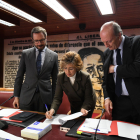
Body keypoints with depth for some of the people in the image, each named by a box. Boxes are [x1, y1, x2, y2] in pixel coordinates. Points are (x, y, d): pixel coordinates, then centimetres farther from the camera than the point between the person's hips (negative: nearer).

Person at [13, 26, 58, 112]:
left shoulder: (53, 56, 2)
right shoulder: (25, 53, 4)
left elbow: (55, 79, 5)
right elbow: (19, 76, 6)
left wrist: (54, 99, 3)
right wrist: (16, 96, 3)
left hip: (45, 97, 0)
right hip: (27, 96, 1)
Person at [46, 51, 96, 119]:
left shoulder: (85, 78, -32)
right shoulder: (60, 77, -24)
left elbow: (88, 98, -24)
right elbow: (57, 98, -23)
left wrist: (84, 108, -44)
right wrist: (52, 109, -42)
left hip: (87, 106, -3)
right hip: (74, 107, 3)